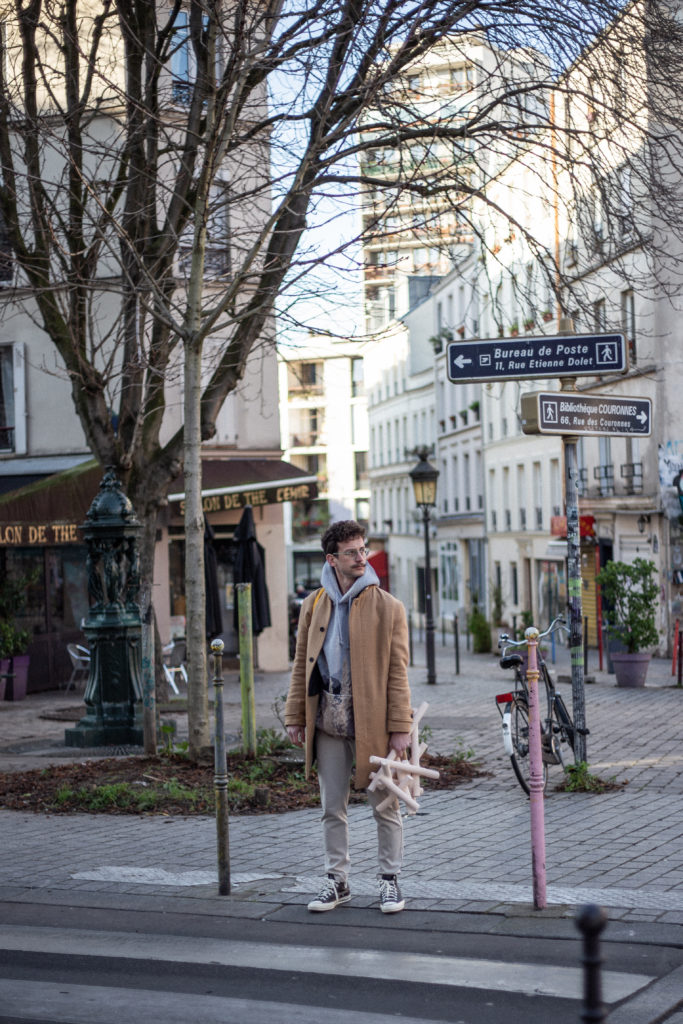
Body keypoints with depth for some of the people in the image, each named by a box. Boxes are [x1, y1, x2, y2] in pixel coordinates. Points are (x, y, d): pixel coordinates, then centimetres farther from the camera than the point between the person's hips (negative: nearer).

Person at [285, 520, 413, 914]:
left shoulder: (388, 607, -4)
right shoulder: (314, 604, 7)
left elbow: (398, 671, -6)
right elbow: (302, 664, 11)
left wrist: (400, 726, -10)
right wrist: (295, 716, 7)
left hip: (373, 720, -3)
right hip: (328, 720, 3)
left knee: (385, 805, 6)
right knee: (333, 808, 10)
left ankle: (390, 880, 18)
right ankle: (338, 881, 22)